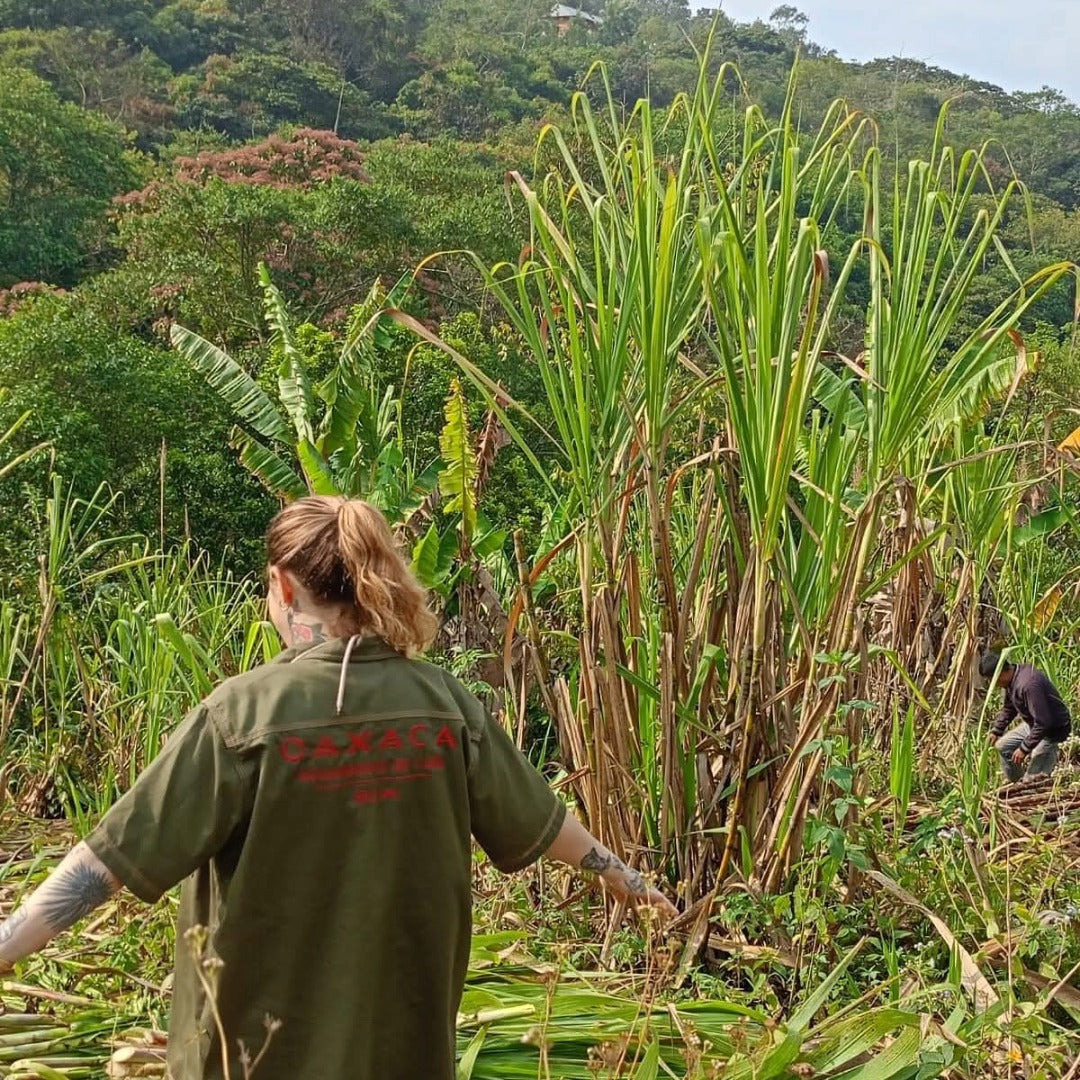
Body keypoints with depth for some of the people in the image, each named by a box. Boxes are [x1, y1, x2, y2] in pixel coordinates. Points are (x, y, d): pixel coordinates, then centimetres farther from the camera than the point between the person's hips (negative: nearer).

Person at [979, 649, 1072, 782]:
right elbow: (1008, 709, 15)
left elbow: (1043, 723, -32)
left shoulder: (1028, 684, -34)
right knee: (1003, 745, 11)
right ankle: (1013, 784, 25)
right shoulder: (1011, 679, -4)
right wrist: (995, 731, 9)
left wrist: (1024, 748, -25)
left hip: (1053, 728, -9)